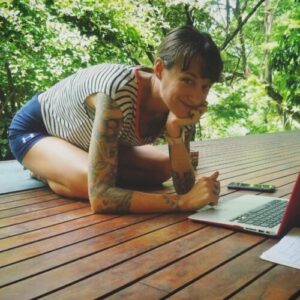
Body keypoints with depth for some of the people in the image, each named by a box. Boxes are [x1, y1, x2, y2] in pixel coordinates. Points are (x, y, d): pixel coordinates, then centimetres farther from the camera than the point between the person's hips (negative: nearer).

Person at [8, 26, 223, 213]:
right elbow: (99, 197, -45)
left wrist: (175, 132, -35)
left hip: (82, 140, 7)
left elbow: (184, 187, -20)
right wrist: (183, 201, -48)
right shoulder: (117, 93, -41)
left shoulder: (180, 104, -20)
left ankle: (57, 169, 7)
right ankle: (48, 172, 0)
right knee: (93, 183, -35)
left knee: (164, 168, 2)